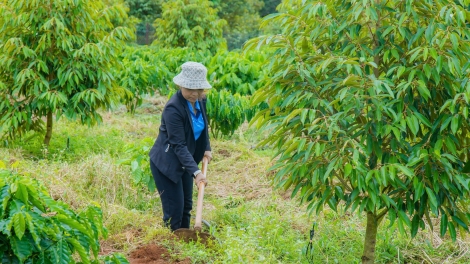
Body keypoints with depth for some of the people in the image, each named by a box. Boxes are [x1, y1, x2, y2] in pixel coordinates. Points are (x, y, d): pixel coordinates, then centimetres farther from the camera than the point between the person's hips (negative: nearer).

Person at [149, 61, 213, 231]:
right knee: (174, 211, -6)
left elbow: (203, 127, 18)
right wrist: (195, 172, -36)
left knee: (186, 207, 15)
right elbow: (179, 145, -30)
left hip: (184, 162, 8)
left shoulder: (199, 101, -3)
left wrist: (206, 148, 5)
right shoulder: (173, 108, -27)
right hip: (166, 163, -8)